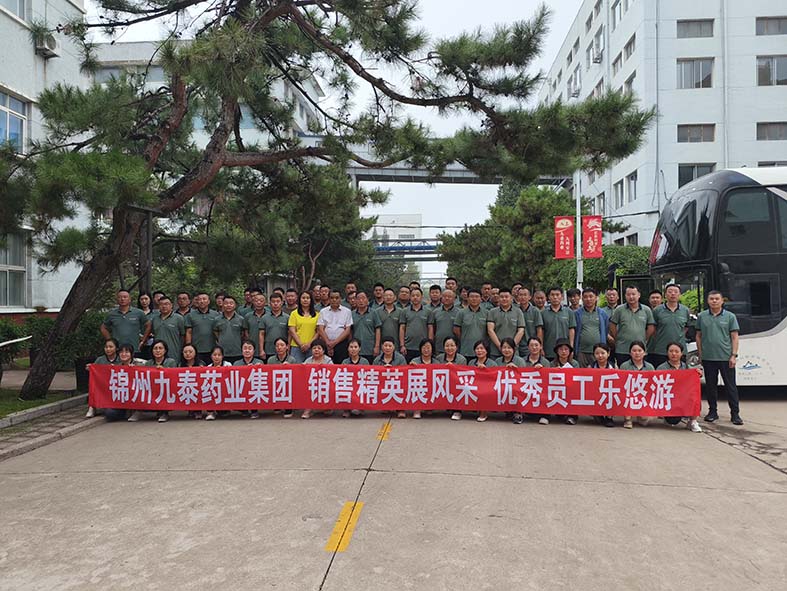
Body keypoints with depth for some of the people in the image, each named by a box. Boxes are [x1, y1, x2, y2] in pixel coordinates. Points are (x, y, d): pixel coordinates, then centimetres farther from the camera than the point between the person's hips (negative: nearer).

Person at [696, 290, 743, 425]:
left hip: (726, 357, -2)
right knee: (710, 385, 8)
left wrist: (734, 355, -7)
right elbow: (698, 336, 11)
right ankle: (712, 411, 19)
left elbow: (734, 337, 1)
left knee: (730, 386, 3)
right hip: (708, 358, 2)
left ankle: (735, 414, 9)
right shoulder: (702, 316, 7)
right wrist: (700, 354, 5)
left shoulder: (730, 316, 3)